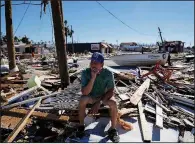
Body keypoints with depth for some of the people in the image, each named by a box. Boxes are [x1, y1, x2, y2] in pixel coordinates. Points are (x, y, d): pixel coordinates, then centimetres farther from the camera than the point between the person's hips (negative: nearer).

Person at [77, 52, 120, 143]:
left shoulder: (108, 73, -22)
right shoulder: (85, 73, -22)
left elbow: (111, 91, -17)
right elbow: (84, 92, -29)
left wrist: (99, 103, -29)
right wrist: (93, 78, -40)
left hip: (104, 96, 0)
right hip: (91, 97, 0)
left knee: (113, 103, -28)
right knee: (82, 100, -30)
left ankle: (113, 129, -6)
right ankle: (81, 126, -6)